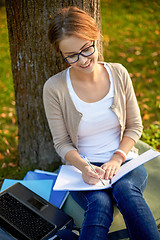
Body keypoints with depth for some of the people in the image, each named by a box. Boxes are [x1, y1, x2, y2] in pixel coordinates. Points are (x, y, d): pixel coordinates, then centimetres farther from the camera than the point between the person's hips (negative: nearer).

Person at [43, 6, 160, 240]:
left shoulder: (118, 73, -2)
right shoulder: (55, 88, -9)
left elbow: (135, 126, 4)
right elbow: (62, 143, -2)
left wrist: (117, 159, -11)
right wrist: (83, 167, -21)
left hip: (124, 161, 2)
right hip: (83, 167, -1)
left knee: (126, 189, -31)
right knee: (99, 204, -32)